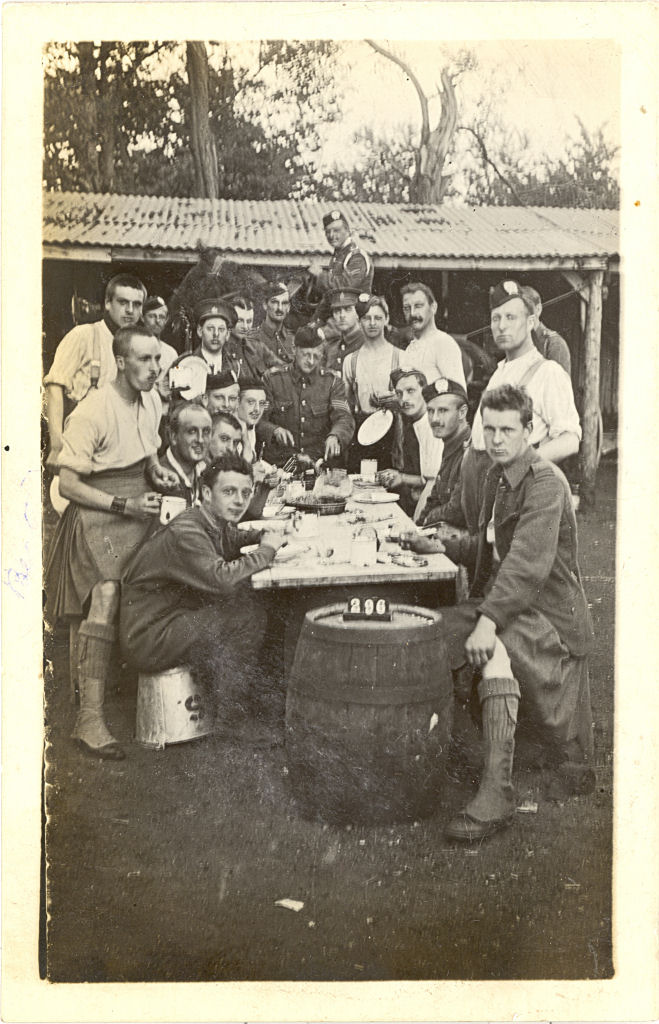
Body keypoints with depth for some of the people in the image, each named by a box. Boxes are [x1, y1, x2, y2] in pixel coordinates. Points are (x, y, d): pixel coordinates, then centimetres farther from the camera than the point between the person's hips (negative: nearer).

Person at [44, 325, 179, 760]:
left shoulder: (152, 400, 8)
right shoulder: (93, 412, -16)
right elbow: (68, 484, -15)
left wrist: (155, 468, 4)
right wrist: (125, 505, -20)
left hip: (139, 513, 8)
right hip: (98, 515, -8)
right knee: (107, 595, -22)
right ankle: (90, 719, -21)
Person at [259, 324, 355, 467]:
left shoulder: (332, 382, 8)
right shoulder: (272, 379, 6)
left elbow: (344, 418, -6)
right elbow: (258, 421, 3)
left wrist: (334, 436, -28)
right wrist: (275, 430, -19)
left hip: (321, 462, 1)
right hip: (280, 463, 0)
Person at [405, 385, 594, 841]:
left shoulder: (546, 482, -16)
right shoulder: (497, 474, 13)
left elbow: (528, 564, -28)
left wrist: (488, 621, -36)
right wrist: (442, 546, 13)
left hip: (546, 612, -9)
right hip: (504, 603, 9)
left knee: (497, 650, -37)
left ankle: (496, 796, -34)